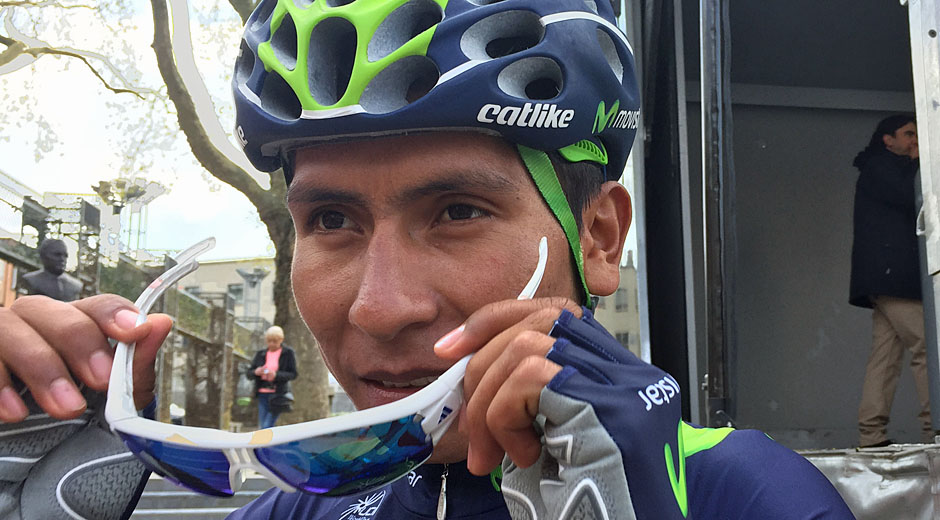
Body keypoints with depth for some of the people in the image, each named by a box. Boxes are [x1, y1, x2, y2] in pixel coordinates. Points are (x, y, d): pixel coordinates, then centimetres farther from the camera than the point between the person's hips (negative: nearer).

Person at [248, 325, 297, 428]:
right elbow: (249, 373, 11)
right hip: (262, 394, 4)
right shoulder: (260, 354, 11)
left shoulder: (288, 353, 1)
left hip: (278, 394, -4)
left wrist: (276, 375, -20)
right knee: (262, 427, 3)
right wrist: (256, 372, -13)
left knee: (267, 427, -13)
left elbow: (293, 374, -4)